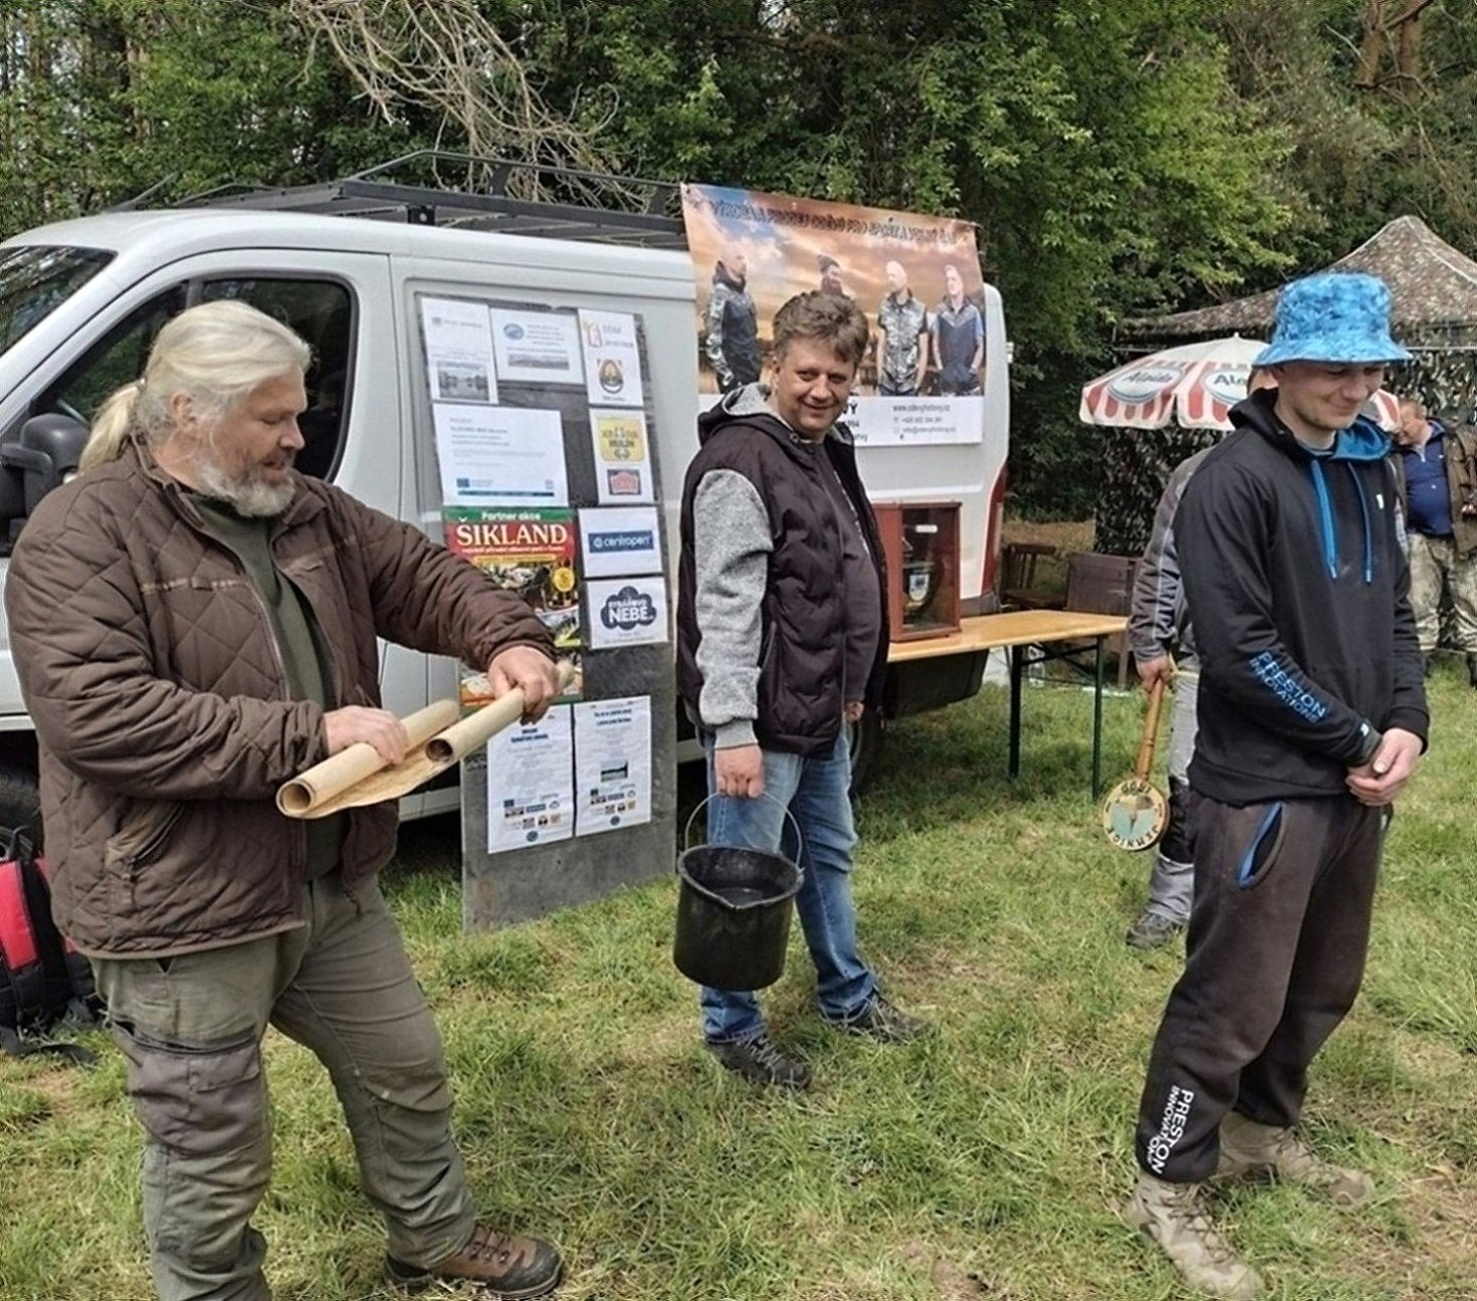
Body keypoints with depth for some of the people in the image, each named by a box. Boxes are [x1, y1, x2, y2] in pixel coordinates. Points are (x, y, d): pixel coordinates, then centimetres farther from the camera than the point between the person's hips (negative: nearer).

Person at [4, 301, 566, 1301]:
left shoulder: (307, 511, 7)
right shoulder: (83, 533, -16)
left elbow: (420, 575, 15)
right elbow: (97, 715, -26)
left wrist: (504, 638, -6)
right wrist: (309, 733, -27)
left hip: (334, 882, 8)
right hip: (182, 910, -7)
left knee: (406, 1069, 23)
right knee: (216, 1158, 8)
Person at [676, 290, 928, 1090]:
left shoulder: (829, 453, 11)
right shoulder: (740, 462, -19)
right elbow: (725, 608, -25)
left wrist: (852, 686, 23)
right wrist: (732, 728, -27)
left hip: (823, 713, 10)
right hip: (762, 721, -10)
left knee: (829, 856, 23)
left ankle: (848, 995, 41)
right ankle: (732, 1029, 21)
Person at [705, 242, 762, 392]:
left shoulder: (745, 293, 11)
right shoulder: (720, 294, -13)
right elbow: (712, 340, -16)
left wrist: (756, 366, 16)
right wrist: (726, 374, -17)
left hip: (751, 370, 8)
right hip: (734, 372, -8)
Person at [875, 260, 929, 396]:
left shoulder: (920, 310, -5)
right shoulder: (885, 308, 2)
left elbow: (924, 351, -1)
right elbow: (880, 346, 6)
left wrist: (918, 383, -4)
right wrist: (879, 378, 1)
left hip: (909, 384, -2)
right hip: (887, 382, 2)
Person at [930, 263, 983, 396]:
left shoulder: (973, 312, 4)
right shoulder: (940, 312, 6)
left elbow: (980, 347, 7)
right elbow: (935, 345, 8)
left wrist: (972, 370, -5)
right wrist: (941, 370, -3)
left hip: (969, 379, 0)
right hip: (947, 379, 0)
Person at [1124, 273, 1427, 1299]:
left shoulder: (1368, 470, 11)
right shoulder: (1235, 481, -14)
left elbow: (1395, 611, 15)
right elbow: (1239, 649, -19)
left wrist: (1407, 723, -2)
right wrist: (1354, 741, -13)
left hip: (1356, 785, 8)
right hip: (1266, 787, -8)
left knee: (1322, 986, 19)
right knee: (1233, 998, 0)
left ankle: (1265, 1131, 40)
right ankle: (1168, 1189, 16)